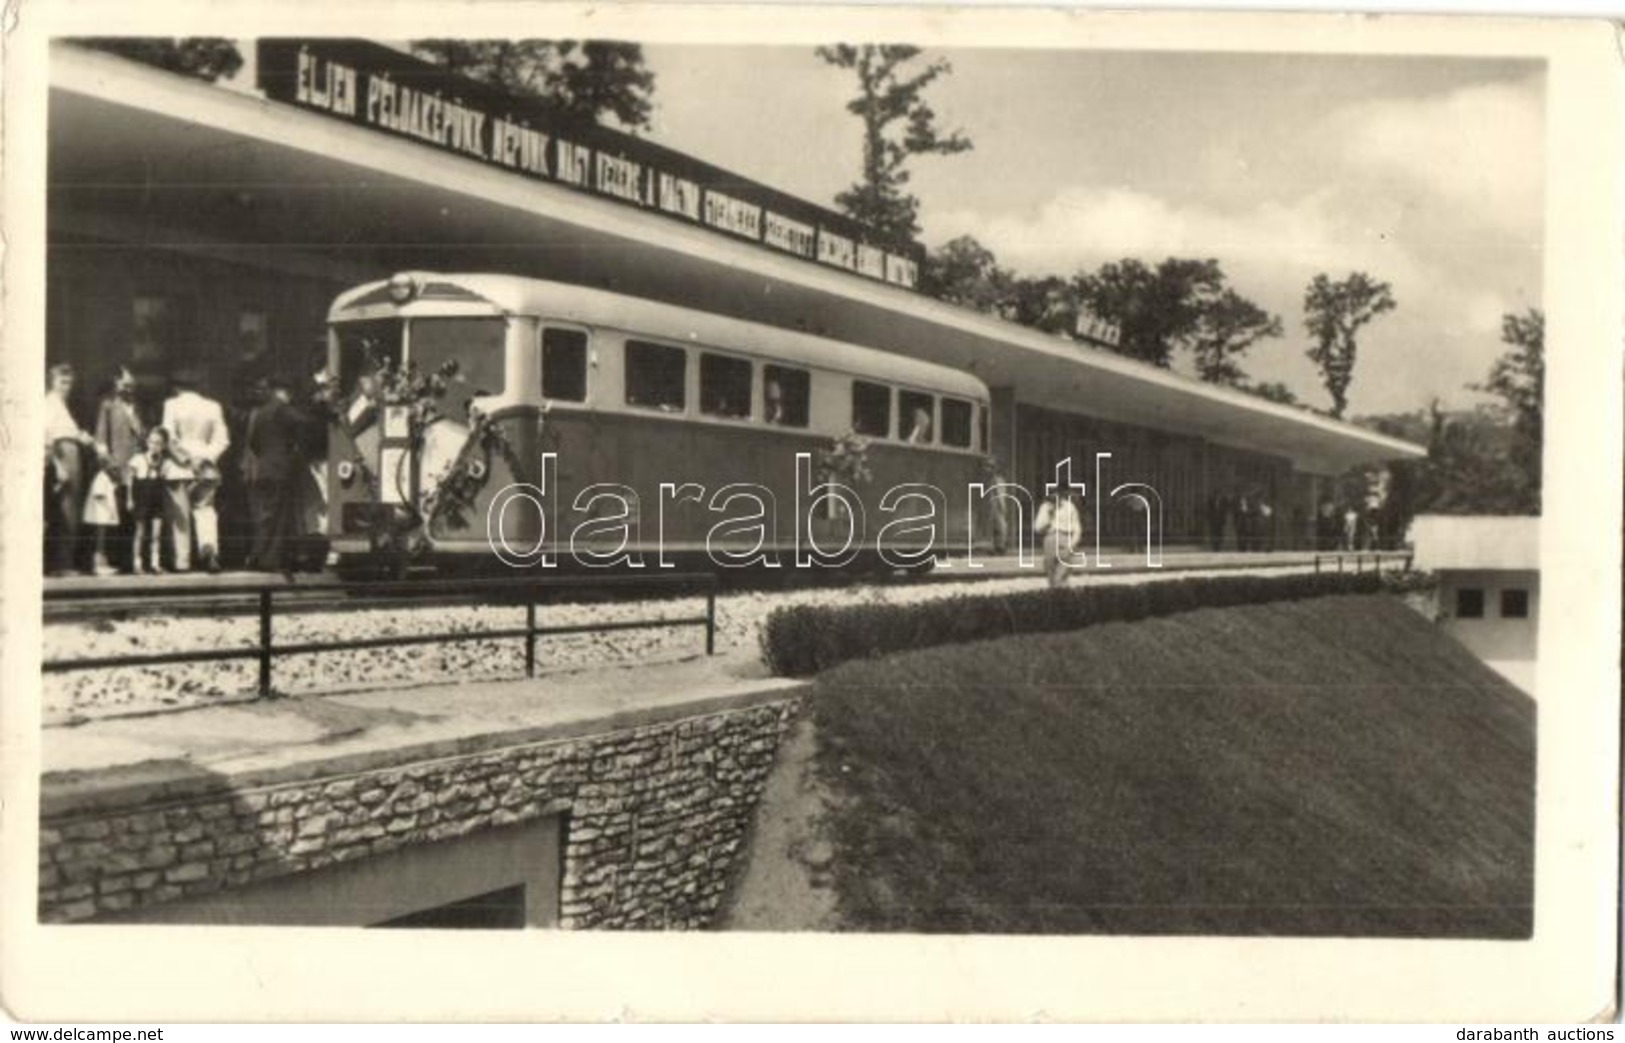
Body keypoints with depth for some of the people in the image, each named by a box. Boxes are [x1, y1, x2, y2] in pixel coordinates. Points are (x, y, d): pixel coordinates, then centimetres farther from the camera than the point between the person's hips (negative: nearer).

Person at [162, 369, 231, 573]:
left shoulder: (172, 405, -4)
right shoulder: (213, 406, 5)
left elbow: (170, 437, -12)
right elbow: (222, 439, 0)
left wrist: (186, 459, -7)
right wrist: (206, 457, -4)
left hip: (180, 469, -2)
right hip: (206, 469, 2)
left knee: (180, 515, 4)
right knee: (205, 509, 9)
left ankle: (182, 561, 4)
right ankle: (209, 546, -17)